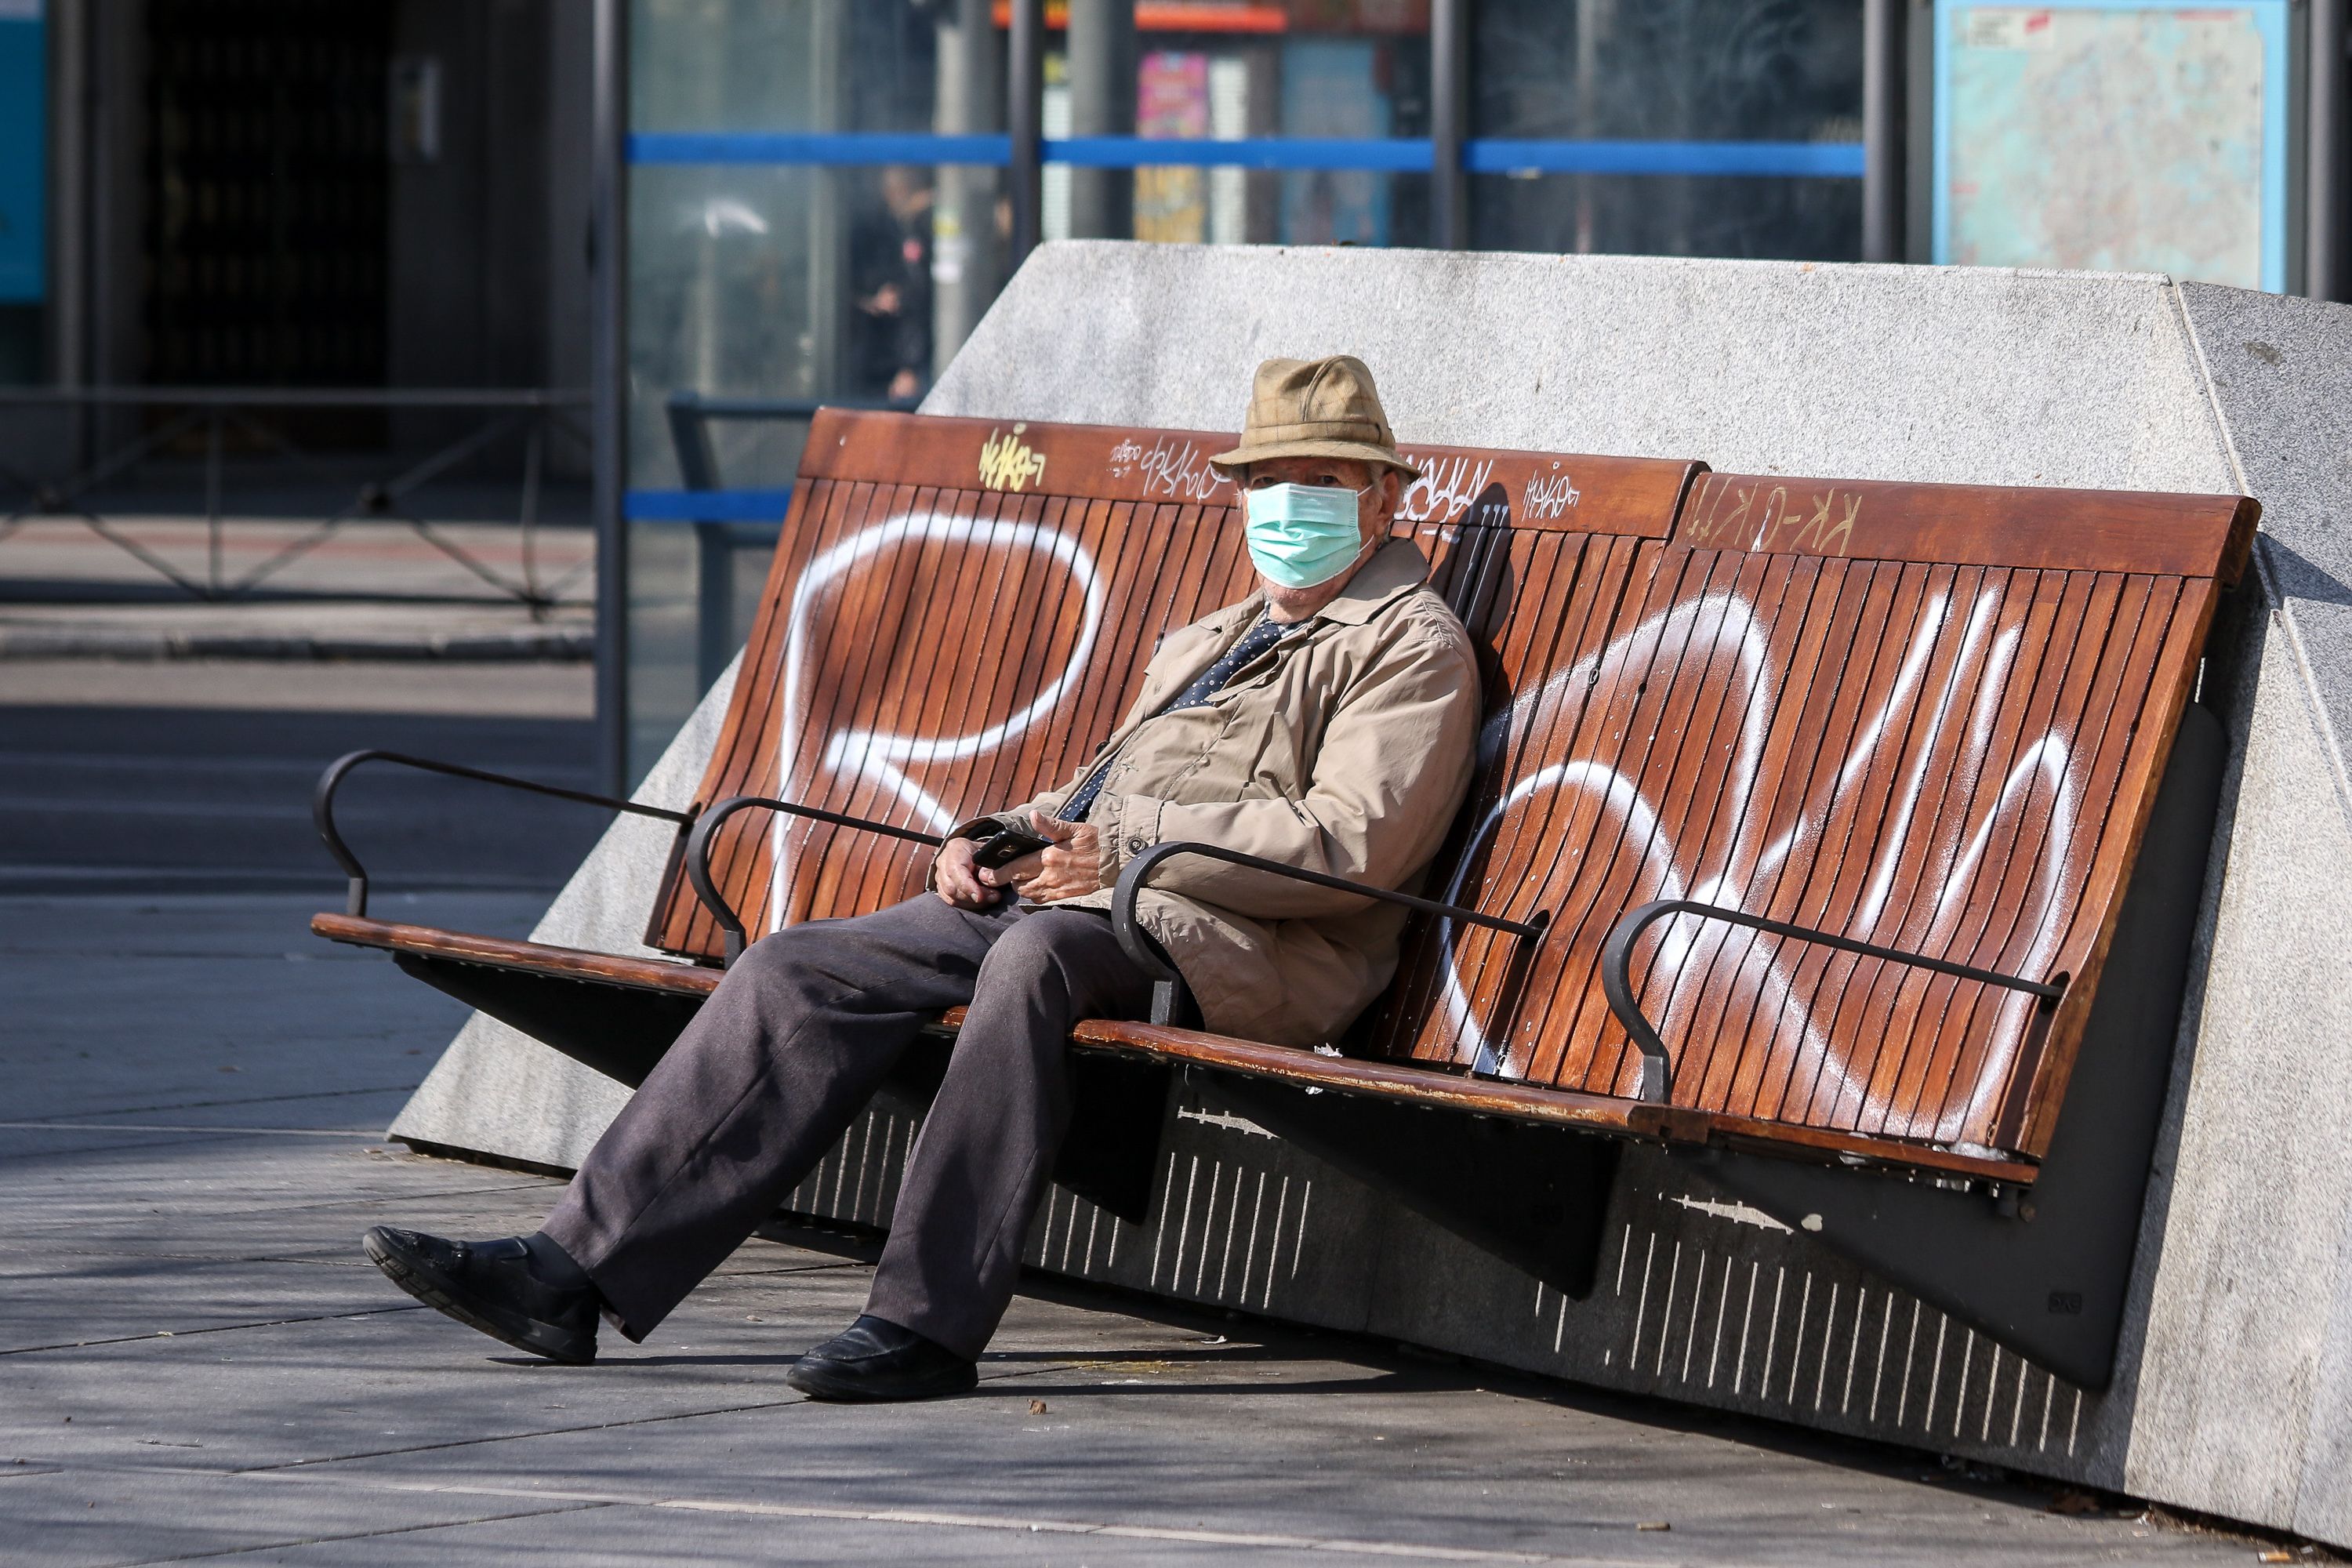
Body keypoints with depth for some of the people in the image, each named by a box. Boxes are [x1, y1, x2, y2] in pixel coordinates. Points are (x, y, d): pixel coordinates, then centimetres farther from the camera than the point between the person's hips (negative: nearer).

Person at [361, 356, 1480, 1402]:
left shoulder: (1414, 650, 3)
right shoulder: (1203, 645, 32)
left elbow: (1351, 848, -12)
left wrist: (1126, 852, -14)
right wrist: (990, 840, 12)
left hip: (1229, 947, -8)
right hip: (1065, 900, 8)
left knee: (1034, 953, -40)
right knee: (801, 968, -9)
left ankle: (927, 1321, -39)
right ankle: (578, 1269, -16)